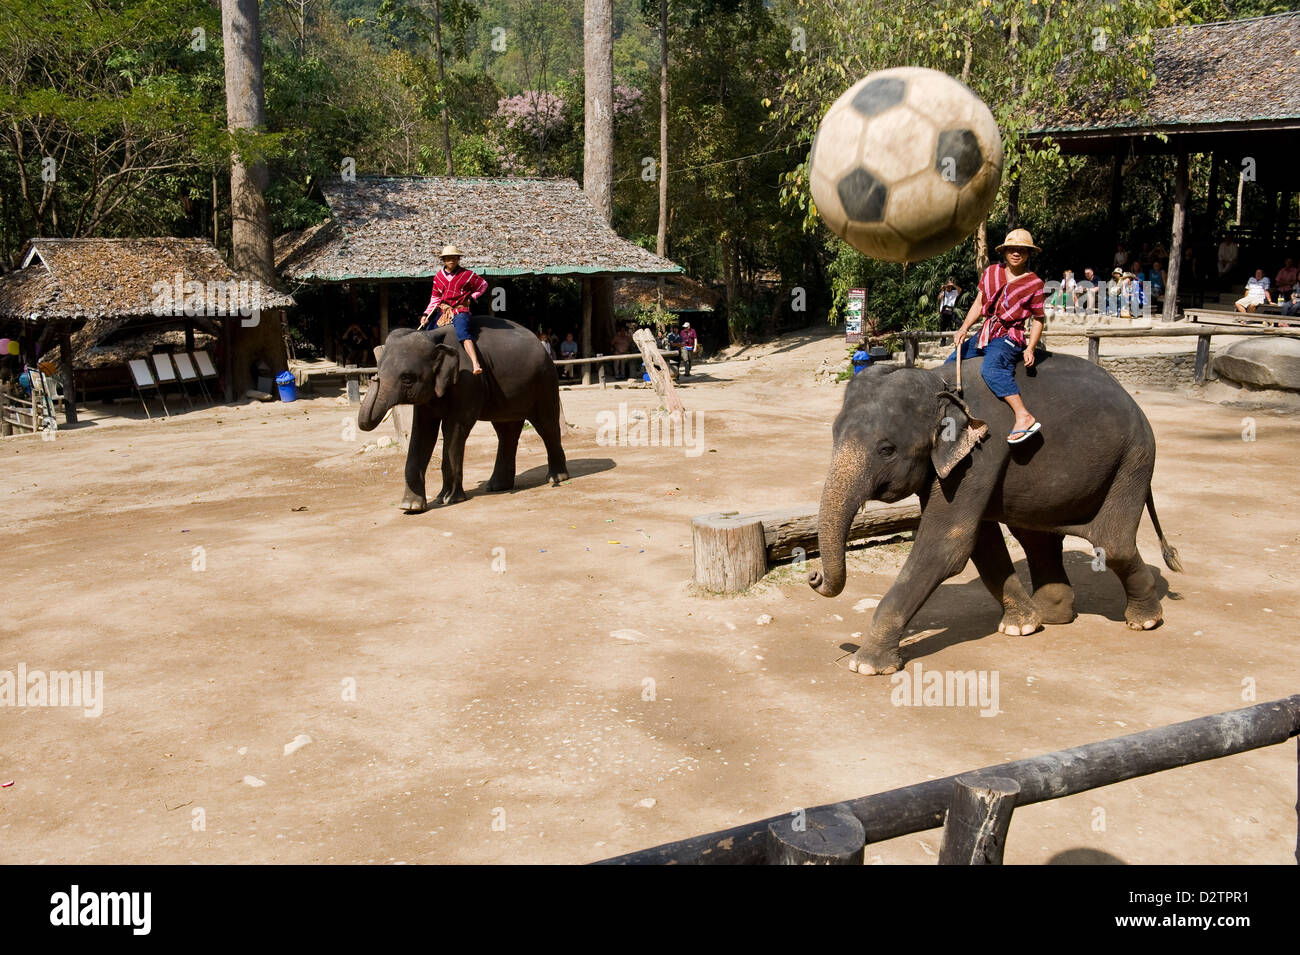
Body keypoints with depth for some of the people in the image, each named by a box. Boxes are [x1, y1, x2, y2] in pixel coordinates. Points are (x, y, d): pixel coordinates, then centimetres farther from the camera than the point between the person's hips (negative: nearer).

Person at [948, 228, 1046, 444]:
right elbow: (979, 303, 11)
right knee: (950, 364, 8)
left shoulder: (1034, 283, -2)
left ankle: (1024, 418, -44)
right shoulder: (992, 272, 9)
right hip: (985, 334, 7)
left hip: (1009, 337, -7)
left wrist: (1030, 348, -10)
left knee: (991, 368, -35)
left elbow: (1037, 320, 2)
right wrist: (964, 328, -3)